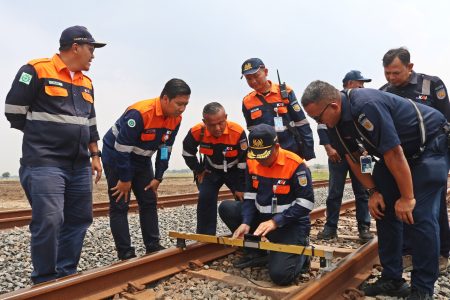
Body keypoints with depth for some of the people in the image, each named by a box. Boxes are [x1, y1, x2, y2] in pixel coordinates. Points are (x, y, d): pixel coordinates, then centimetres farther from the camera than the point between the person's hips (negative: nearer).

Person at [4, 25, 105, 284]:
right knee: (49, 221, -11)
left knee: (79, 220, 8)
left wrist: (95, 155, 15)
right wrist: (42, 138, 4)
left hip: (80, 165, 7)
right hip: (45, 163, -7)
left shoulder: (87, 83, 17)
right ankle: (45, 283, 7)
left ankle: (66, 276, 21)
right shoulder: (36, 71, -5)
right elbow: (14, 113, -5)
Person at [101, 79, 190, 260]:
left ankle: (153, 248, 14)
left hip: (141, 160, 7)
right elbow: (121, 148, -28)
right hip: (116, 157, -7)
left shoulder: (175, 119, -9)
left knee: (149, 202, 6)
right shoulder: (139, 113, -32)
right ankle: (126, 255, 1)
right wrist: (125, 179, -20)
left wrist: (158, 177, -1)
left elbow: (165, 149, 0)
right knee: (119, 206, -5)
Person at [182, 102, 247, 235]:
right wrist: (199, 171, -2)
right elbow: (187, 153, -4)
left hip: (235, 170, -1)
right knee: (205, 198, -9)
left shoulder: (238, 132, -34)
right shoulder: (197, 132, -27)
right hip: (211, 170, 2)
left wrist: (241, 187, -17)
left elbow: (244, 161, -22)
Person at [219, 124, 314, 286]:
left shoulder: (295, 165, -21)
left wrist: (275, 222, -25)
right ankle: (256, 252, 6)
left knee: (279, 274, -24)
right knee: (226, 207, -6)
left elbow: (306, 204, -20)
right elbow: (249, 197, 2)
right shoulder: (252, 162, -2)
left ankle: (301, 255, 12)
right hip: (262, 217, 7)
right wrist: (246, 223, -14)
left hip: (291, 224, -6)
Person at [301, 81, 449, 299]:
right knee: (384, 210, 2)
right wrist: (373, 191, -3)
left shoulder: (367, 106, -34)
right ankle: (392, 279, 12)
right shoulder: (339, 119, -7)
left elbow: (394, 154, -31)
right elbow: (353, 157, 2)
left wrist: (407, 197, -22)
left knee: (420, 215, -14)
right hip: (397, 150, 8)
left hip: (431, 144, -8)